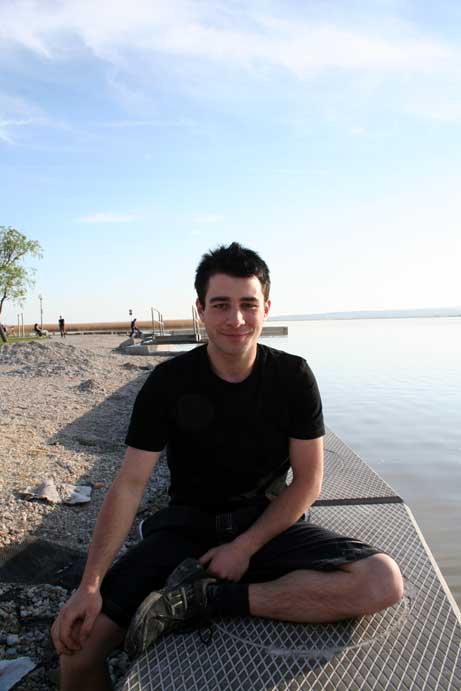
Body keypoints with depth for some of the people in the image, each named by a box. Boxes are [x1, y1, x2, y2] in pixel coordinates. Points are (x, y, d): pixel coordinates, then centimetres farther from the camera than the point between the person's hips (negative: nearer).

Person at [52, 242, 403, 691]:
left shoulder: (293, 378, -7)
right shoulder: (169, 382, -8)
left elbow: (308, 482, -4)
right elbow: (129, 485, -10)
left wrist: (245, 547, -14)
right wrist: (90, 585, -19)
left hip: (270, 522, 1)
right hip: (187, 525, 0)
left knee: (384, 581, -26)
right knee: (78, 643, -18)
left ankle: (206, 598, -19)